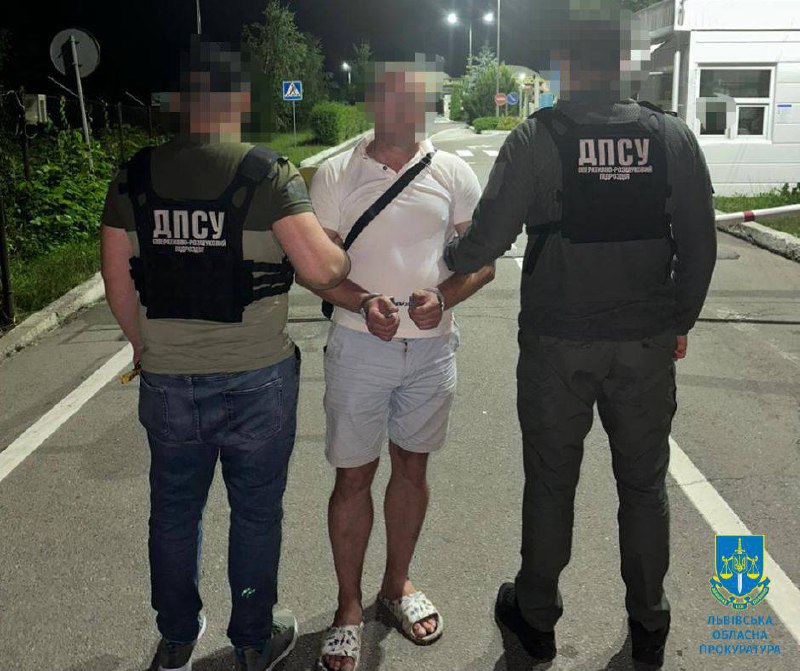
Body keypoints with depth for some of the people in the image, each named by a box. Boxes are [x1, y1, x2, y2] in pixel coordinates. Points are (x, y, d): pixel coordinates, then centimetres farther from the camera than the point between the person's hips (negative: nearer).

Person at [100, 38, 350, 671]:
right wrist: (348, 254, 2)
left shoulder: (135, 176, -2)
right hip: (257, 381, -2)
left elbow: (118, 284, 2)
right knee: (257, 513, 16)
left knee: (174, 512, 21)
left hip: (167, 382, 3)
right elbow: (321, 269, -21)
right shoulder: (270, 175, -13)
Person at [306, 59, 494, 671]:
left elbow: (482, 258, 3)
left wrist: (444, 297, -16)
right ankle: (350, 606, 23)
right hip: (360, 346, -2)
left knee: (412, 466, 14)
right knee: (354, 477, 5)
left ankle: (397, 583, 35)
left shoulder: (453, 174, 2)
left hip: (432, 346, 2)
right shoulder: (336, 175, -2)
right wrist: (362, 303, -21)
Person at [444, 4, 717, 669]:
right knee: (644, 482, 16)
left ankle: (537, 616, 30)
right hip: (646, 344, 2)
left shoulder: (535, 140, -11)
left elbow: (485, 243, -11)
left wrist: (446, 258, 11)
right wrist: (680, 321, 14)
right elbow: (699, 246, 0)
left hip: (557, 344, -2)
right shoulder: (673, 137, -4)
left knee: (551, 482, 14)